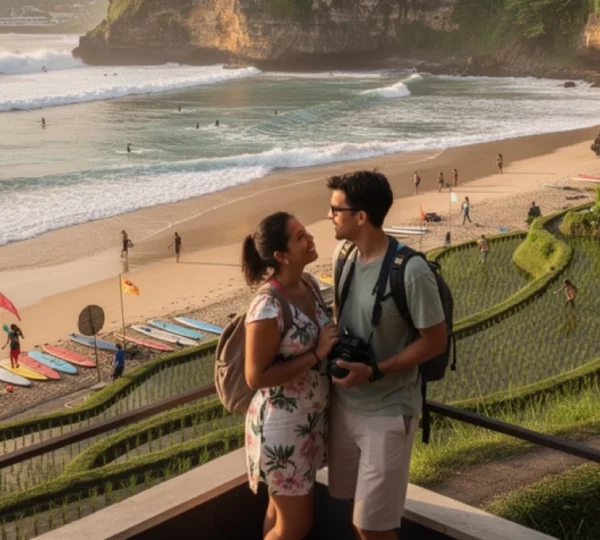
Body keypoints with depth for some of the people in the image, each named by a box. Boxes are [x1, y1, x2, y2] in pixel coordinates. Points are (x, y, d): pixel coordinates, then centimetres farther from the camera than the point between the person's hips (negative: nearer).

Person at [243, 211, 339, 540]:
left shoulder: (309, 285, -1)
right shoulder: (268, 308, -26)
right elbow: (256, 377, -23)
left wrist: (333, 345, -1)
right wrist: (317, 355, -23)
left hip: (312, 419, 8)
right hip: (283, 426, -8)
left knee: (283, 509, 23)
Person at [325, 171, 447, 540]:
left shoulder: (411, 271, -24)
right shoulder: (343, 254, -1)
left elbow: (435, 342, -16)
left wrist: (374, 371, -22)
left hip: (387, 412, -7)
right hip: (344, 403, 7)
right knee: (356, 507, 21)